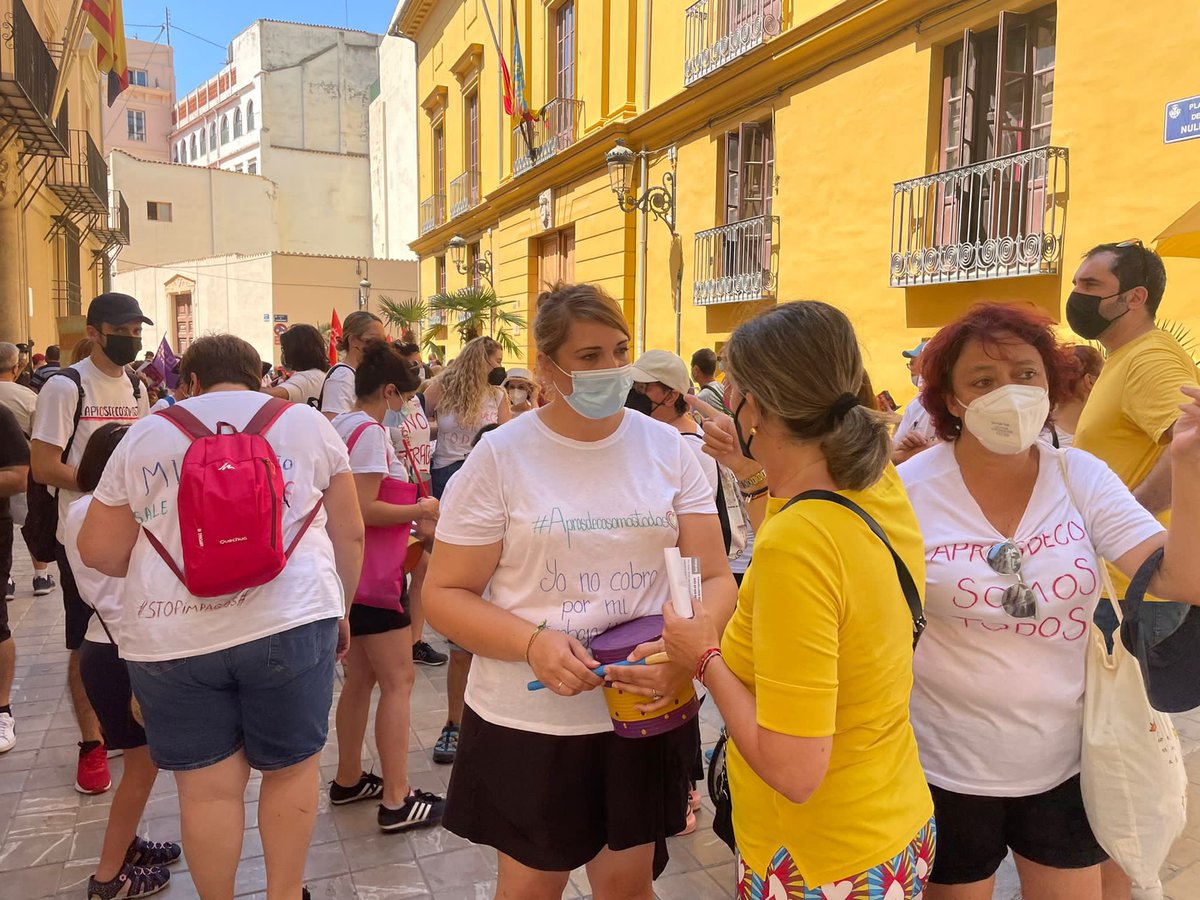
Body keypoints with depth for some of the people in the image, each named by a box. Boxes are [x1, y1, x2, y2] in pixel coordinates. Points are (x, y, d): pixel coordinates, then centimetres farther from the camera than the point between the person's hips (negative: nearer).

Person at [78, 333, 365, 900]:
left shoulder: (144, 435, 10)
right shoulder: (307, 422, 9)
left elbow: (98, 550, 12)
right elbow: (349, 533, 9)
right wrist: (340, 610, 20)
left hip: (171, 636, 1)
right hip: (288, 621, 0)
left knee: (205, 788, 12)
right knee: (290, 770, 16)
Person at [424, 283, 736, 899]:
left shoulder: (668, 448, -1)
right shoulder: (500, 456, -9)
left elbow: (716, 578, -1)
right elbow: (443, 594, -7)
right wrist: (532, 643, -24)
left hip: (646, 714, 2)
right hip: (527, 720, -2)